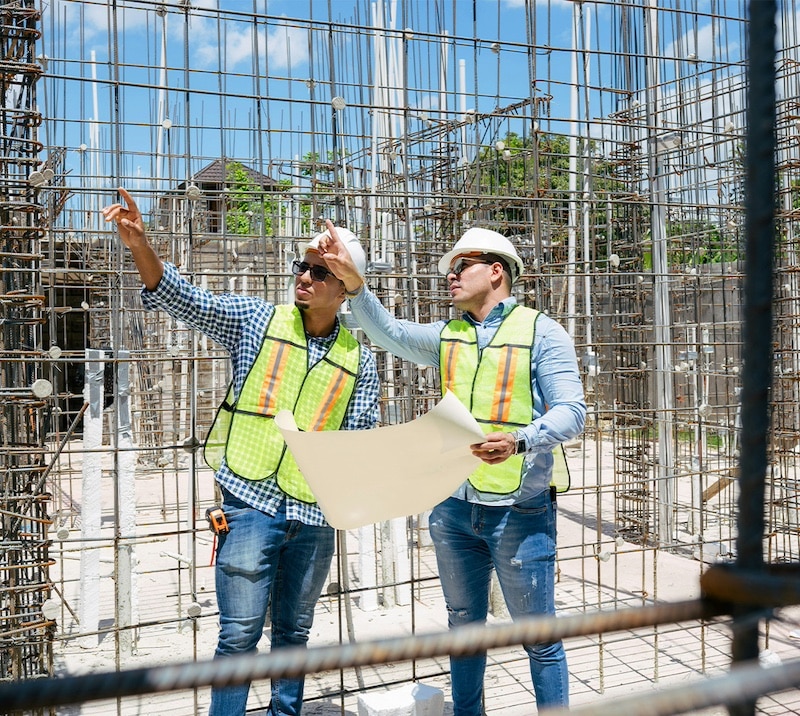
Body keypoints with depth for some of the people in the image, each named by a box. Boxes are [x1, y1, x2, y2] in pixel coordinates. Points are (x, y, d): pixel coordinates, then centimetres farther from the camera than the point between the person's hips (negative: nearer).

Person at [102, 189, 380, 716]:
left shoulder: (360, 360, 5)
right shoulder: (257, 321, 0)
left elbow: (362, 440, 6)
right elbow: (183, 300, -9)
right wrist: (140, 244, -25)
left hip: (316, 514, 3)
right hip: (252, 504, -2)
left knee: (293, 633, 17)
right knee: (240, 635, -1)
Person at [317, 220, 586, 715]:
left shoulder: (541, 331, -5)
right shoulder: (447, 335, 12)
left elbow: (572, 411, -13)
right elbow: (388, 332, 3)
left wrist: (519, 440, -31)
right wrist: (353, 281, -12)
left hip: (520, 510, -5)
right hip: (454, 508, 6)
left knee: (539, 636, 4)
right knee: (463, 627, 18)